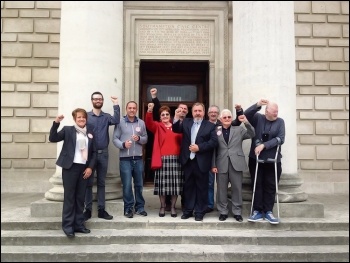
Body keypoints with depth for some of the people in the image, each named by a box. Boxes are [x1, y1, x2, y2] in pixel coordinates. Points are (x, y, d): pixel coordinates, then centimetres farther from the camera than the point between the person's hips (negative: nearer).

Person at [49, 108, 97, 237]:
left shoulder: (90, 133, 11)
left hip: (84, 168, 4)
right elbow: (53, 139, -10)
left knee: (80, 197, 9)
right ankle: (68, 226, 10)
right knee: (69, 197, 0)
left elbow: (94, 152, 11)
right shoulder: (68, 130, 1)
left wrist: (90, 167, 1)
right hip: (70, 167, -4)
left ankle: (79, 224, 19)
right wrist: (56, 123, -22)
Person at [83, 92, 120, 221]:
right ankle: (88, 210, 13)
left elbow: (116, 121, -14)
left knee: (101, 183, 9)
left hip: (103, 153, 3)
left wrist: (116, 105, -15)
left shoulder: (107, 116, 7)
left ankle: (101, 210, 16)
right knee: (88, 182, 4)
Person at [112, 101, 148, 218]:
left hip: (138, 158, 3)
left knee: (139, 184, 11)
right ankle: (128, 208, 13)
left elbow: (145, 139, 9)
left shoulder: (141, 123, 7)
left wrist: (139, 138, -11)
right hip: (125, 159, -3)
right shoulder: (120, 122, -1)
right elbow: (115, 139, -4)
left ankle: (139, 207, 23)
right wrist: (123, 144, -21)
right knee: (127, 185, 0)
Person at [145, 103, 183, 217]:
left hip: (175, 158, 2)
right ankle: (162, 206, 17)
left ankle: (173, 207, 17)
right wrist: (149, 111, -31)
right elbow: (149, 123, -14)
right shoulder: (157, 126, 6)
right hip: (162, 159, -1)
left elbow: (182, 141, 14)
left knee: (175, 184, 4)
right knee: (162, 184, 2)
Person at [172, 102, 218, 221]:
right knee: (188, 186, 12)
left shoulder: (210, 125, 1)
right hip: (188, 160, 3)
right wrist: (177, 117, -14)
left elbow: (214, 141, -8)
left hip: (201, 162, -3)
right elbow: (176, 129, 1)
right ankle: (188, 210, 22)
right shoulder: (186, 122, 12)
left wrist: (199, 147, -16)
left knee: (201, 187, 6)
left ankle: (200, 212, 16)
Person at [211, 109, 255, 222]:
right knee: (222, 189, 7)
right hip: (221, 164, 0)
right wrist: (213, 165, -1)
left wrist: (246, 122, -18)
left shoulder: (239, 129, 8)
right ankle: (223, 212, 20)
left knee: (237, 188, 6)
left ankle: (237, 212, 18)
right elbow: (213, 149, 4)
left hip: (236, 163, 0)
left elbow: (252, 134, -4)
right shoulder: (216, 131, 6)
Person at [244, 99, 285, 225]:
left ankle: (268, 212, 15)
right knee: (257, 185, 4)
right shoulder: (258, 118, 2)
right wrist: (257, 105, -29)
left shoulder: (280, 122, 2)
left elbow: (280, 139, -9)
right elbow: (246, 115, -16)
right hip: (256, 158, 0)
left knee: (271, 186, 4)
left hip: (273, 160, 1)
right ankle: (258, 211, 12)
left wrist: (264, 145, -18)